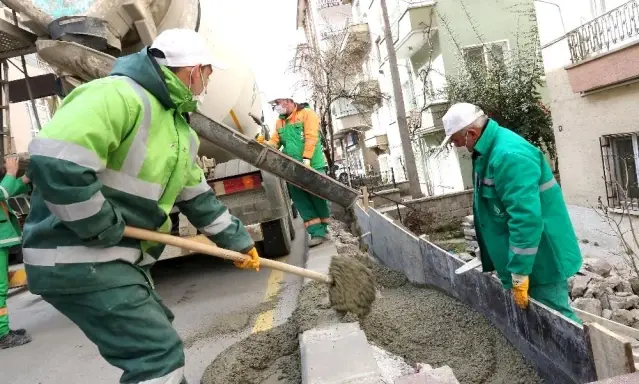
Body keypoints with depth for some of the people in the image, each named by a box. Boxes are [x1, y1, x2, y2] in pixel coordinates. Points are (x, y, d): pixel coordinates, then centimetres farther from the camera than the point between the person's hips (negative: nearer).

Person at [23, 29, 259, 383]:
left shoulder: (182, 132, 13)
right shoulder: (120, 94, -18)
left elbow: (199, 199, 21)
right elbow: (54, 161, -30)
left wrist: (237, 241, 24)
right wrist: (102, 227, -20)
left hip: (123, 258, 10)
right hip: (78, 258, -10)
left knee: (153, 337, 23)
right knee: (160, 354, -9)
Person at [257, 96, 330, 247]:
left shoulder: (307, 114, -2)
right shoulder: (279, 122, 18)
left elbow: (311, 137, -13)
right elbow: (274, 142, 10)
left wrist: (306, 158, -23)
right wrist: (264, 143, -12)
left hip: (312, 165, -6)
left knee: (317, 198, 3)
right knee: (300, 200, 2)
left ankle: (323, 228, 21)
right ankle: (318, 232, 5)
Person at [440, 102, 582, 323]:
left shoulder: (509, 155, -27)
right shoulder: (487, 150, 6)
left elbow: (526, 218, -31)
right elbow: (490, 207, 17)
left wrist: (519, 275, -27)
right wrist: (487, 250, 23)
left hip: (540, 260, -10)